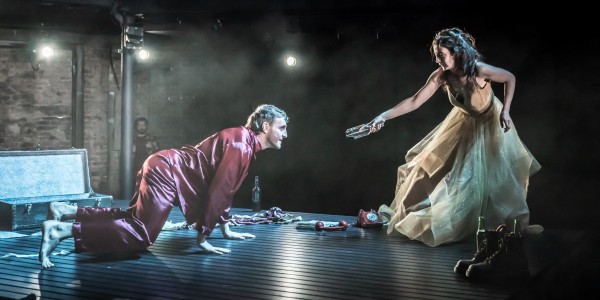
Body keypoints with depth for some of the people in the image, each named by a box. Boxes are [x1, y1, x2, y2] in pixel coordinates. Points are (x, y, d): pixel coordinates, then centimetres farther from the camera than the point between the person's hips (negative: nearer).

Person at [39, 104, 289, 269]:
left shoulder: (242, 140, 16)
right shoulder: (241, 145, -16)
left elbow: (224, 187, 23)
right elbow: (218, 191, -20)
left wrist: (226, 229, 24)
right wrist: (202, 236, -16)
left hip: (164, 167, 11)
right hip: (167, 171, -11)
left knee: (133, 220, 17)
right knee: (141, 236, -19)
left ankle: (66, 211, 17)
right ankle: (60, 229, -24)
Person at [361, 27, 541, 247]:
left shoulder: (480, 70, -34)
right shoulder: (441, 76, -24)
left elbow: (510, 79, -17)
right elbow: (414, 101, -23)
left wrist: (505, 111, -22)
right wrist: (384, 116, -31)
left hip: (490, 123, -4)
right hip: (464, 122, 4)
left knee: (494, 175, 0)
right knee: (434, 163, 5)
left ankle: (511, 221, 24)